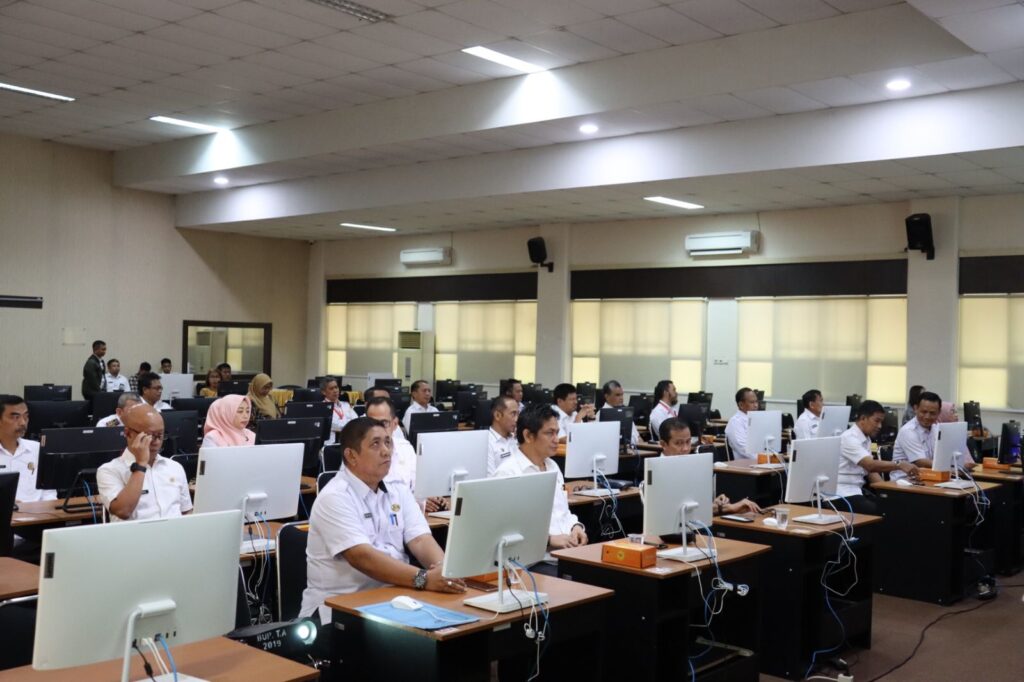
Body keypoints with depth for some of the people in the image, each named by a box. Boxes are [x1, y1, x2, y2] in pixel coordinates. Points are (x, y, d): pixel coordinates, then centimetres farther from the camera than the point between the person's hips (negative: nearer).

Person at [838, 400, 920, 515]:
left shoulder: (866, 439, 12)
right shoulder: (849, 438, -16)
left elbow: (870, 469, 13)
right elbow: (870, 465, -28)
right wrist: (899, 465, -35)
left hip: (857, 489, 9)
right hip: (843, 493, -9)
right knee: (876, 511, -25)